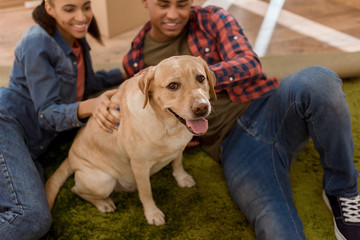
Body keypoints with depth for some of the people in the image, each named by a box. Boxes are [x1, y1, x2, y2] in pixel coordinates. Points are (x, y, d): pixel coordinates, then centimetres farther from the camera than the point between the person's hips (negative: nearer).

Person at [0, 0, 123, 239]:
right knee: (33, 219, -25)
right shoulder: (38, 43, -16)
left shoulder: (76, 39, 9)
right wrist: (90, 107, -36)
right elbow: (48, 113, -17)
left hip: (29, 140, 9)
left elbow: (87, 83, 27)